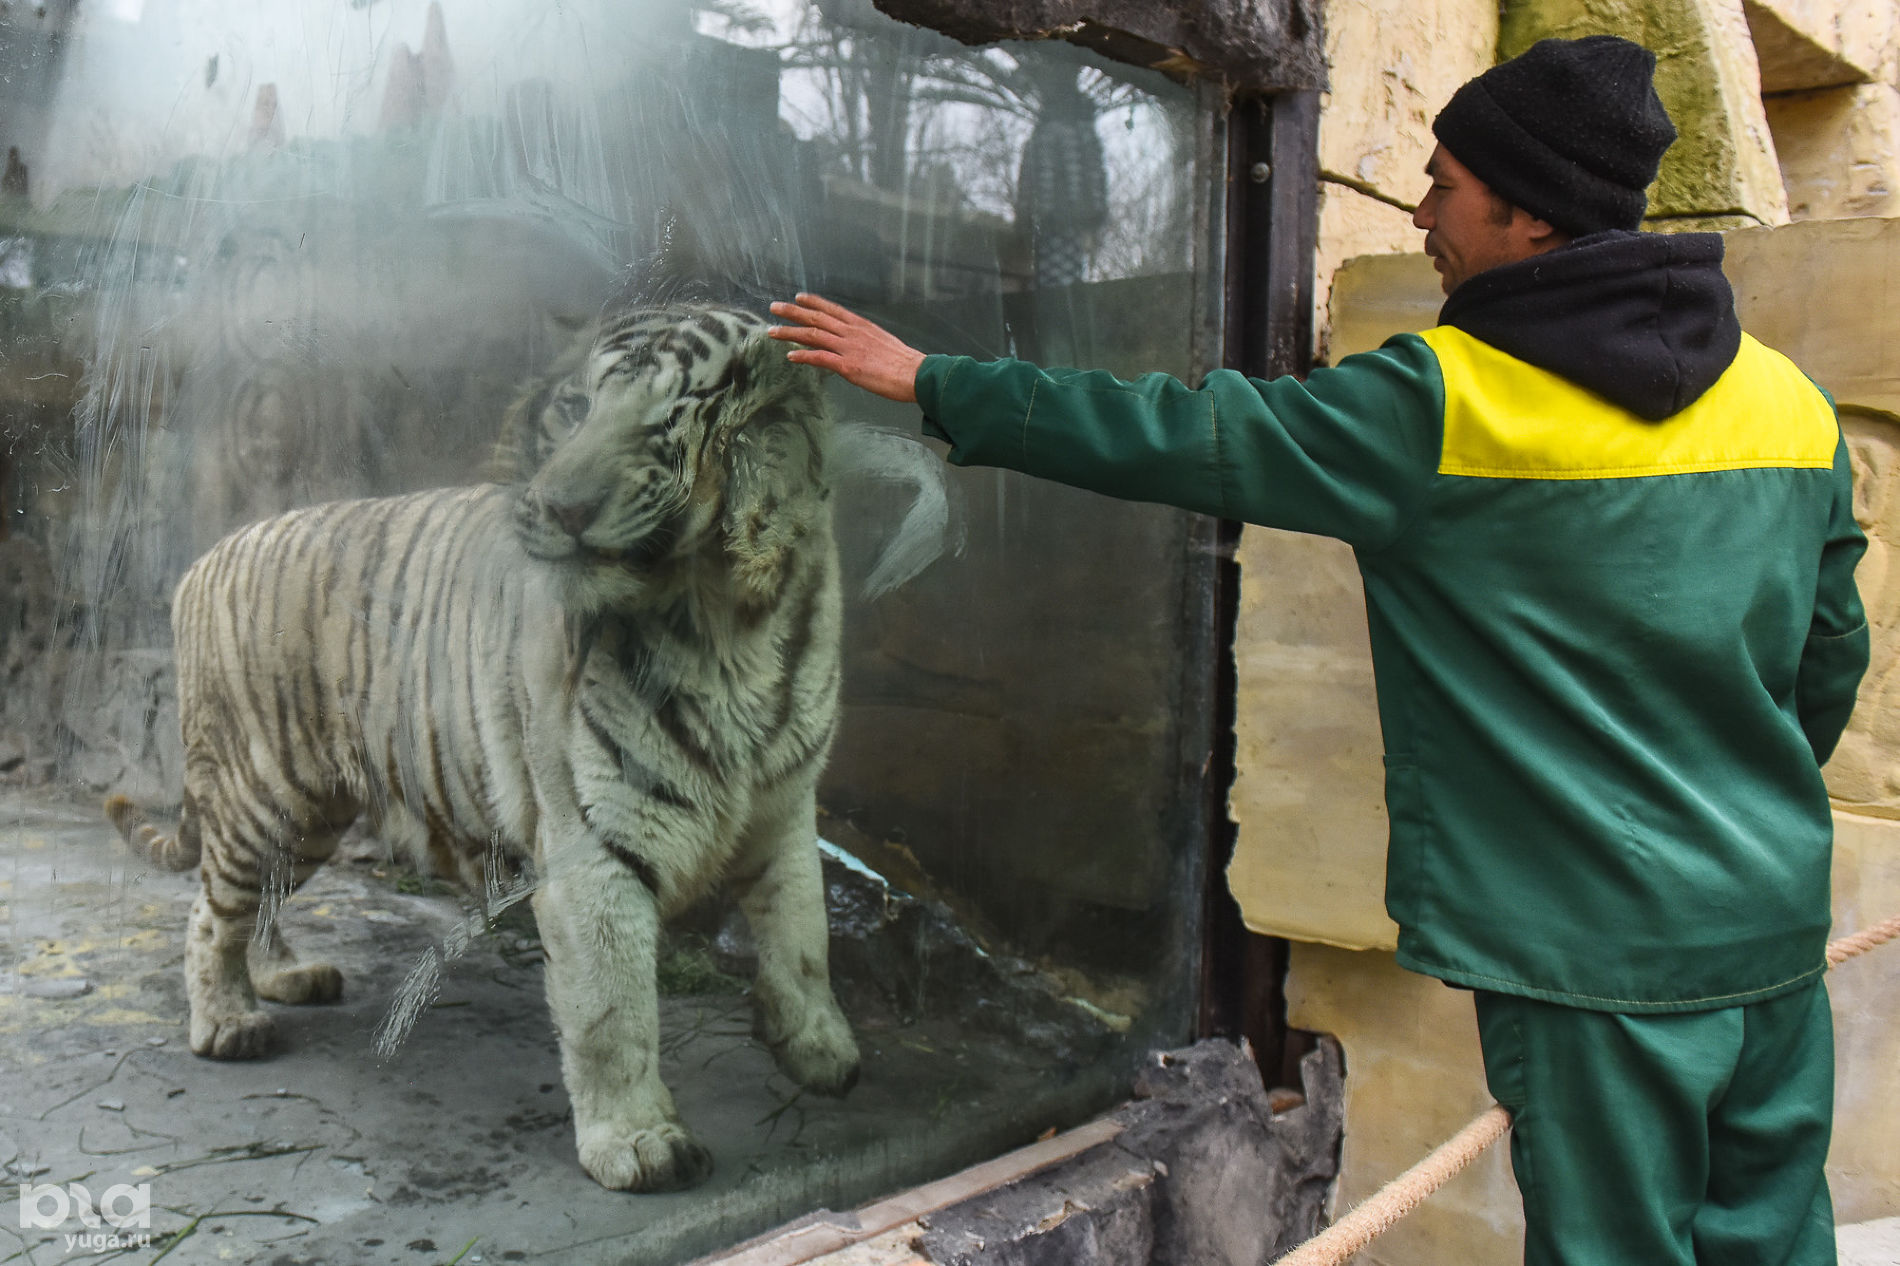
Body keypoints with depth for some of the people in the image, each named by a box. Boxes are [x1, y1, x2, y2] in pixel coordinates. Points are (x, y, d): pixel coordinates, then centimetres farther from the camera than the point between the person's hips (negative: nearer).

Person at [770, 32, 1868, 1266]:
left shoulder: (1449, 401, -15)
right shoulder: (1791, 401, 5)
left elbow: (1182, 435, -13)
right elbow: (1832, 655, 13)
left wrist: (932, 380, -4)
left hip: (1591, 943, -6)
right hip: (1774, 926, 7)